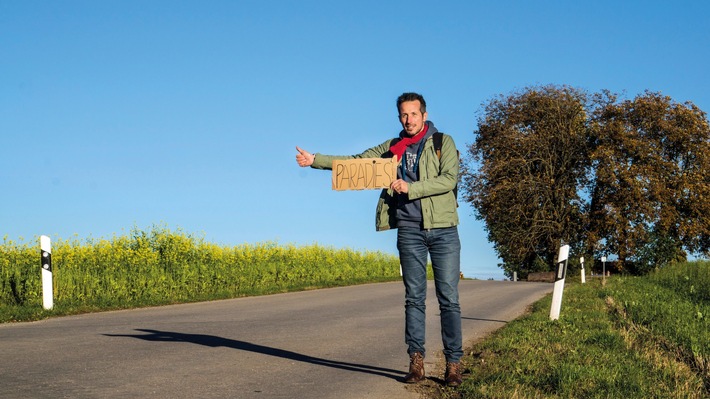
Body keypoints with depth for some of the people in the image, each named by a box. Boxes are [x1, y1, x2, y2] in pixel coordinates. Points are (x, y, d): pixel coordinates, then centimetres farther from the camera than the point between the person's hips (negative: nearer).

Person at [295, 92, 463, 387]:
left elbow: (449, 179, -11)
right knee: (414, 298, 3)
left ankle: (453, 363, 3)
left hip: (443, 229, -2)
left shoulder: (443, 143, 2)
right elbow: (354, 162, 10)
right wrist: (315, 160, 1)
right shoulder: (391, 148, 12)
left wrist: (410, 188, -19)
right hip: (409, 230, 3)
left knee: (448, 299, -2)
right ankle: (416, 361, 6)